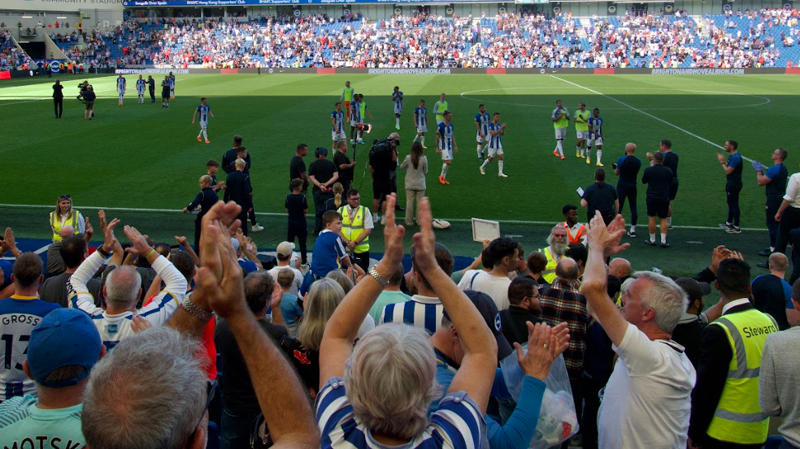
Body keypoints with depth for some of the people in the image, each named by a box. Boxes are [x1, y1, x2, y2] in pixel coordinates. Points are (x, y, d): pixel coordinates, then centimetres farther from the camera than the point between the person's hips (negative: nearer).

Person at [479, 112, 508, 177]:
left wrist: (503, 128, -20)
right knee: (491, 158, 1)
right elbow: (493, 134, -27)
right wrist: (500, 129, -33)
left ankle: (500, 173, 1)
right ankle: (482, 167, 26)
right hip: (492, 145, -6)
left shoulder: (499, 125, 5)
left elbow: (503, 134, -2)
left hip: (499, 145, 6)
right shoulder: (490, 125, -14)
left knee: (500, 157, -3)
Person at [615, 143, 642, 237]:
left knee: (618, 207, 3)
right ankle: (633, 230, 10)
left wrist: (615, 167, 16)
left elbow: (616, 173, -3)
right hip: (633, 186, 3)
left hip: (622, 186, -3)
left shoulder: (621, 159, -13)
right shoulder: (638, 161, 0)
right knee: (633, 208, 7)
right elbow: (636, 174, 10)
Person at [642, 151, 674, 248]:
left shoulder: (648, 170, -9)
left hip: (651, 197, -1)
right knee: (663, 219, 7)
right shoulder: (668, 171, -4)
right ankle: (663, 241, 2)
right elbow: (671, 183, 8)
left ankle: (652, 240, 12)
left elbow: (643, 181, 7)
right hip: (664, 198, 1)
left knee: (651, 218, 8)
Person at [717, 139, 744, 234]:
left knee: (734, 205, -5)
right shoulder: (731, 156, 11)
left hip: (734, 184, -11)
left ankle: (736, 227, 0)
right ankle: (729, 223, 32)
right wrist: (723, 161, 4)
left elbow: (728, 171, -24)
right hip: (731, 183, 11)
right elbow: (728, 167, 13)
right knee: (730, 203, 19)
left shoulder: (736, 157, -21)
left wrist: (722, 162, -14)